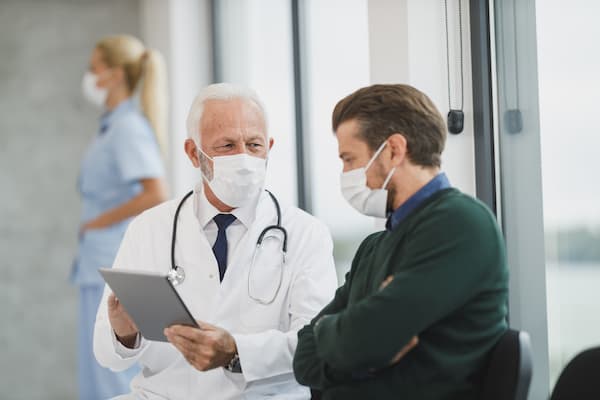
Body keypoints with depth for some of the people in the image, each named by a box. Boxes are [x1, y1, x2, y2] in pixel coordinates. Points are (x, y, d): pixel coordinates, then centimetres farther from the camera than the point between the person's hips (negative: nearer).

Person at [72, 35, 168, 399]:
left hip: (117, 265, -10)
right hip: (104, 265, 10)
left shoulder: (129, 127, -12)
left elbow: (156, 194, -23)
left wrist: (99, 222, -14)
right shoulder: (113, 127, 16)